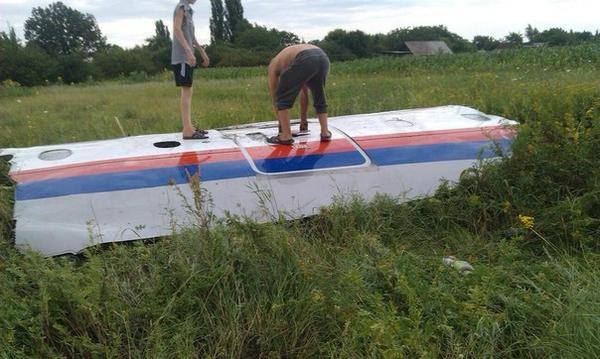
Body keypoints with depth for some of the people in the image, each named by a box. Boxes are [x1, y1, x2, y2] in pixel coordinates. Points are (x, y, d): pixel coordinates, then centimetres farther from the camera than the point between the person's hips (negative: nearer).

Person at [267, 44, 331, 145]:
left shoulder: (274, 64, 30)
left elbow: (275, 97, 29)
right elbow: (304, 93, 47)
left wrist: (280, 123, 37)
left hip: (305, 60, -6)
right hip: (323, 58, 6)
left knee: (283, 97, 11)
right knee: (320, 98, 29)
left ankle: (286, 136, 10)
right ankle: (325, 132, 30)